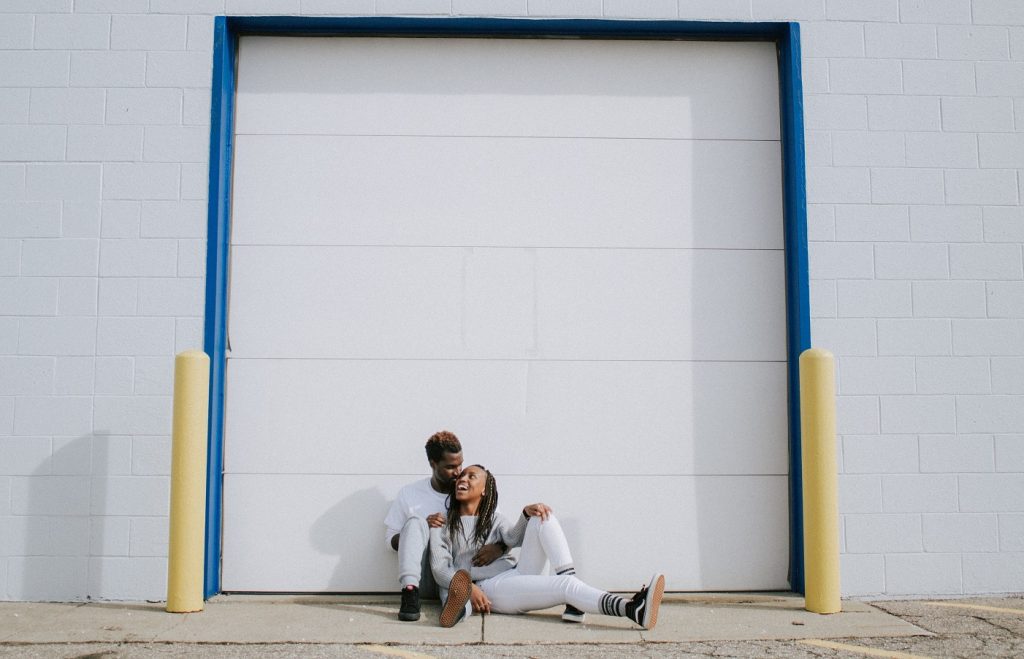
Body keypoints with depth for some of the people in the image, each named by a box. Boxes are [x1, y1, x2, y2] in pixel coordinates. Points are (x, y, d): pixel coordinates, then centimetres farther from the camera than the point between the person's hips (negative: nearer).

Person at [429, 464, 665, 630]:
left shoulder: (494, 519, 23)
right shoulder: (443, 525, 11)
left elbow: (514, 538, 1)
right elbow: (440, 569, -3)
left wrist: (527, 515, -19)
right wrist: (469, 588, -21)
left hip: (516, 576, 5)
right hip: (488, 590, -5)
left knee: (542, 518, -15)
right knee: (565, 584, -29)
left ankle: (575, 603, -29)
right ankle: (635, 611, -52)